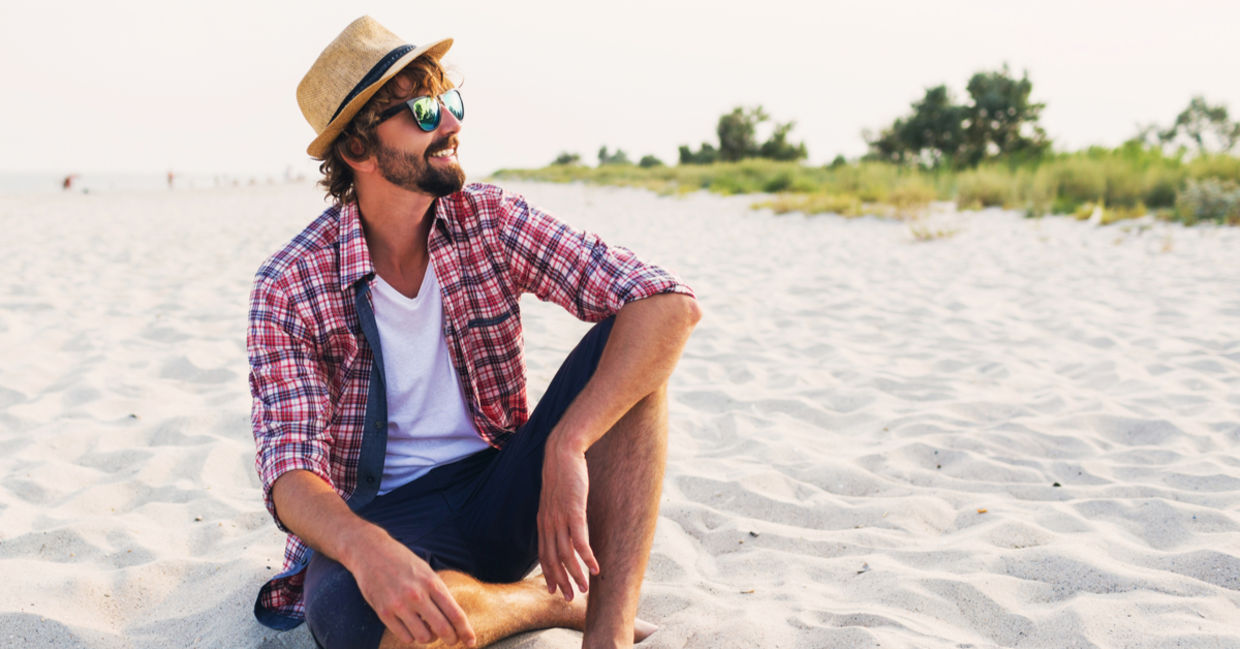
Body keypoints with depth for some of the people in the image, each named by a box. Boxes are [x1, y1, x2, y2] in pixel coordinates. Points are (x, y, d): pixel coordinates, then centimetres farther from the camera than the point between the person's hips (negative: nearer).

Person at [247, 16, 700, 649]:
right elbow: (290, 472, -17)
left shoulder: (490, 218, -5)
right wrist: (366, 548, -41)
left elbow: (670, 303, -15)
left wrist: (567, 445, -29)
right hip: (382, 514, -2)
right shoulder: (288, 290, -10)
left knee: (625, 337, -20)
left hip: (500, 493, 3)